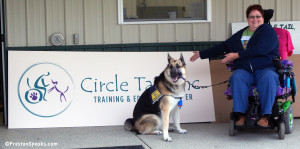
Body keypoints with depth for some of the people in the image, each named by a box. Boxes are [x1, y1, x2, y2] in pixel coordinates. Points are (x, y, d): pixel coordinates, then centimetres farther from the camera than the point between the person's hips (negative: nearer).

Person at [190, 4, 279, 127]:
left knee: (268, 78, -37)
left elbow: (260, 50, -12)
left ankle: (265, 116, -37)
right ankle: (242, 115, -33)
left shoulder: (267, 31, 5)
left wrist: (237, 55, -10)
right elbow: (222, 47, 30)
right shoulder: (239, 35, 23)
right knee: (237, 78, -31)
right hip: (244, 70, 3)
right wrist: (201, 54, 32)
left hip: (265, 69, -3)